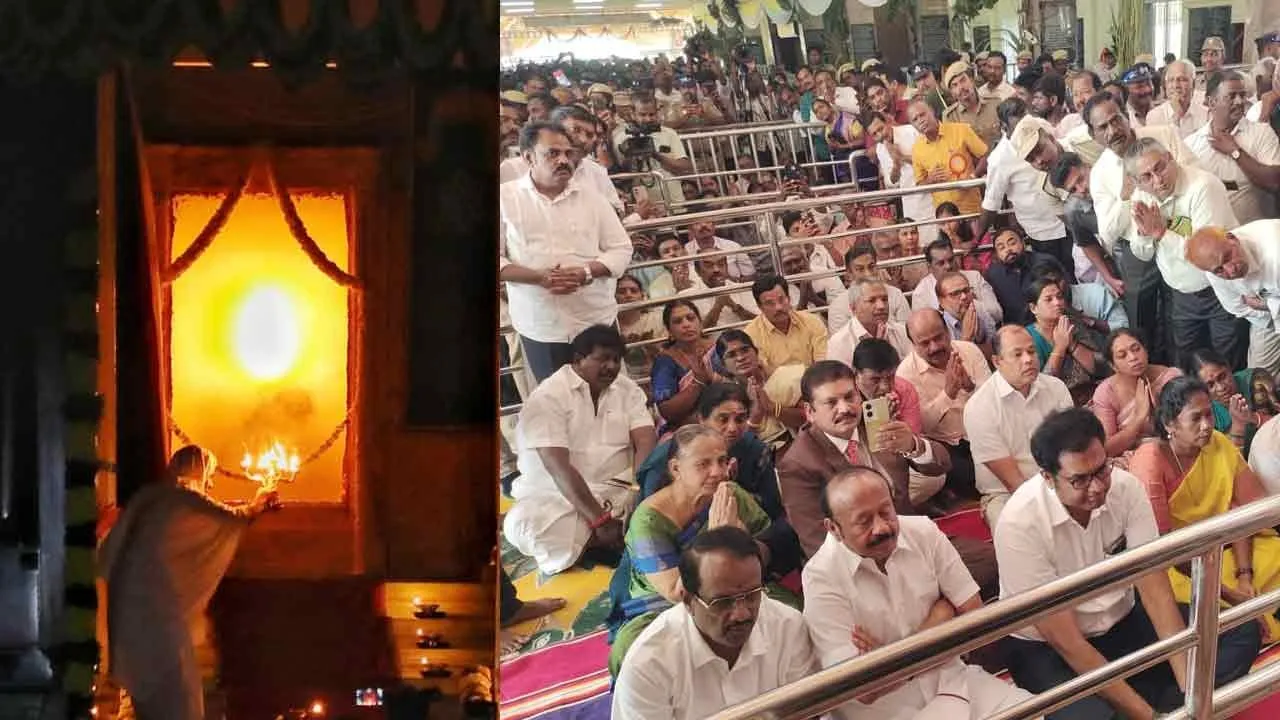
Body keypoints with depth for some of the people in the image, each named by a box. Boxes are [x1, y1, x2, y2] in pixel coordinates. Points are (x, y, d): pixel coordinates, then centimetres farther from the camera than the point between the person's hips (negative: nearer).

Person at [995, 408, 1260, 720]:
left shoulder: (1125, 488, -14)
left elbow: (1155, 589, -13)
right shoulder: (1020, 523, -27)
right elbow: (1066, 641, -25)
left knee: (1241, 631, -9)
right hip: (1046, 647, -5)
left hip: (1122, 623, 6)